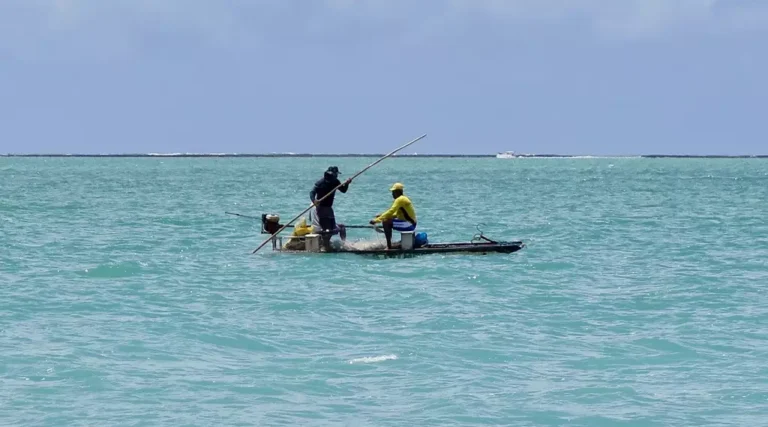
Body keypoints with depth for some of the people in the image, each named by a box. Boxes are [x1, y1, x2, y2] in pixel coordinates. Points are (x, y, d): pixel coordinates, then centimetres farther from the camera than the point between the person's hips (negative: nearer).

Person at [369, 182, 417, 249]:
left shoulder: (400, 199, -15)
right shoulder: (403, 199, 17)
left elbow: (390, 212, -25)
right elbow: (395, 214, 24)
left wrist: (376, 220, -25)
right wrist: (382, 216, 12)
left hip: (408, 224, -11)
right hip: (410, 224, 11)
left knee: (386, 222, -20)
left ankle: (389, 247, -21)